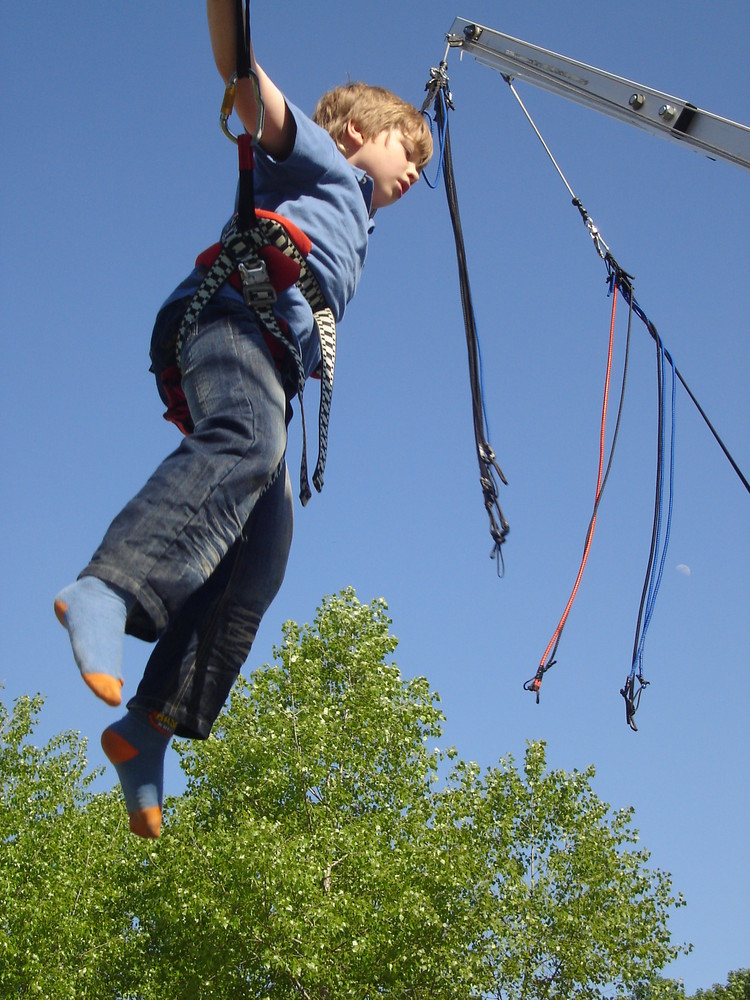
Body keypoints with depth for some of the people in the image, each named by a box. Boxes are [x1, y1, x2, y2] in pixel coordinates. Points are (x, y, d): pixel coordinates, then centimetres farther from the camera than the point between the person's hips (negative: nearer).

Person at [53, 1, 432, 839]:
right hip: (229, 314, -7)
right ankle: (106, 589, -55)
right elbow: (244, 79, 6)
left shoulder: (352, 233, 43)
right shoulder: (319, 158, 21)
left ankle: (150, 723, -17)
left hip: (271, 362, 8)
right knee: (243, 445, -38)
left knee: (257, 563, -10)